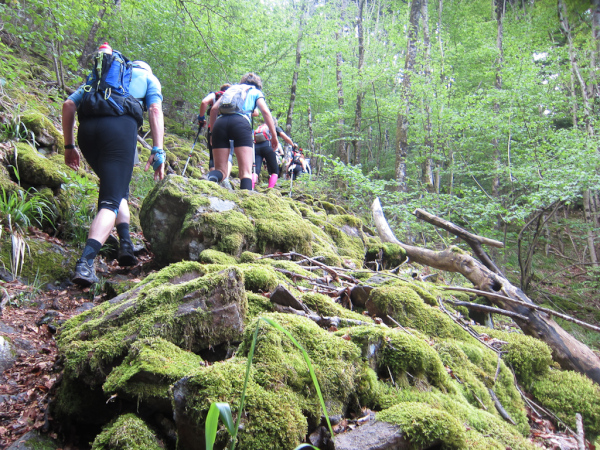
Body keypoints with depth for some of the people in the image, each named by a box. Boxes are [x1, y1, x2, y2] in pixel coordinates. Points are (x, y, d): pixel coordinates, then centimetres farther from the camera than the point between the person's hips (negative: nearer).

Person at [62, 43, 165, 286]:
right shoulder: (148, 77, 27)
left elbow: (68, 105, 21)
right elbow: (155, 110, 7)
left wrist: (69, 146, 23)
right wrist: (158, 151, 0)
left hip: (87, 128, 4)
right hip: (121, 126, -4)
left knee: (116, 188, 24)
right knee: (112, 200, -8)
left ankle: (126, 243, 9)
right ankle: (85, 262, -25)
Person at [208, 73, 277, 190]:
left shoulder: (230, 89, 34)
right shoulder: (256, 92, 26)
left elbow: (214, 109, 22)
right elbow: (266, 112, 9)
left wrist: (213, 131, 26)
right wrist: (274, 135, 9)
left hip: (220, 123, 3)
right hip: (241, 123, -3)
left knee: (220, 170, 5)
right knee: (246, 172, -6)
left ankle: (210, 178, -30)